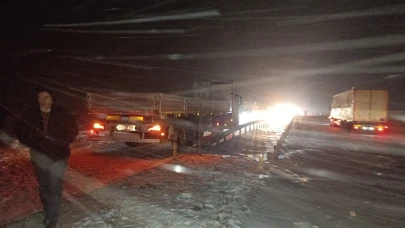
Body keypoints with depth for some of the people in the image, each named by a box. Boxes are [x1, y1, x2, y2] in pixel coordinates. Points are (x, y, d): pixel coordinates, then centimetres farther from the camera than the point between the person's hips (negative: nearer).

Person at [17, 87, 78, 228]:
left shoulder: (63, 113, -8)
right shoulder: (29, 113, -5)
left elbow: (72, 132, 0)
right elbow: (21, 133, 2)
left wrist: (59, 145, -13)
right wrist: (35, 144, -12)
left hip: (58, 155, -2)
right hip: (39, 156, 3)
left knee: (54, 188, -7)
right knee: (44, 188, 16)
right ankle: (49, 215, 36)